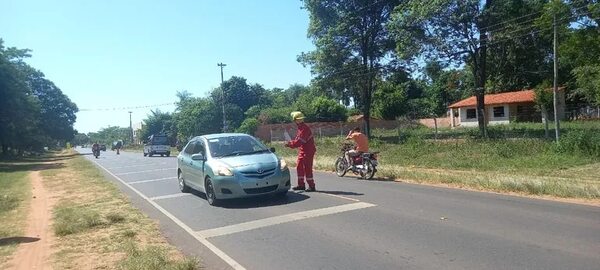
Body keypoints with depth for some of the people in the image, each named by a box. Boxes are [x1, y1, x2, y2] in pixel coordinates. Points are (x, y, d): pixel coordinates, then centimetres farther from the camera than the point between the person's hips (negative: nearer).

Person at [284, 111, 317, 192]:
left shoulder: (304, 129, -19)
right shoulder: (300, 128, 13)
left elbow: (300, 141, -25)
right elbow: (297, 140, 17)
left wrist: (290, 144, -18)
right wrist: (290, 142, 2)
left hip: (308, 151, -10)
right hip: (302, 151, 10)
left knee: (307, 169, -6)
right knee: (299, 167, 12)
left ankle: (311, 186, 1)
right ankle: (301, 185, 20)